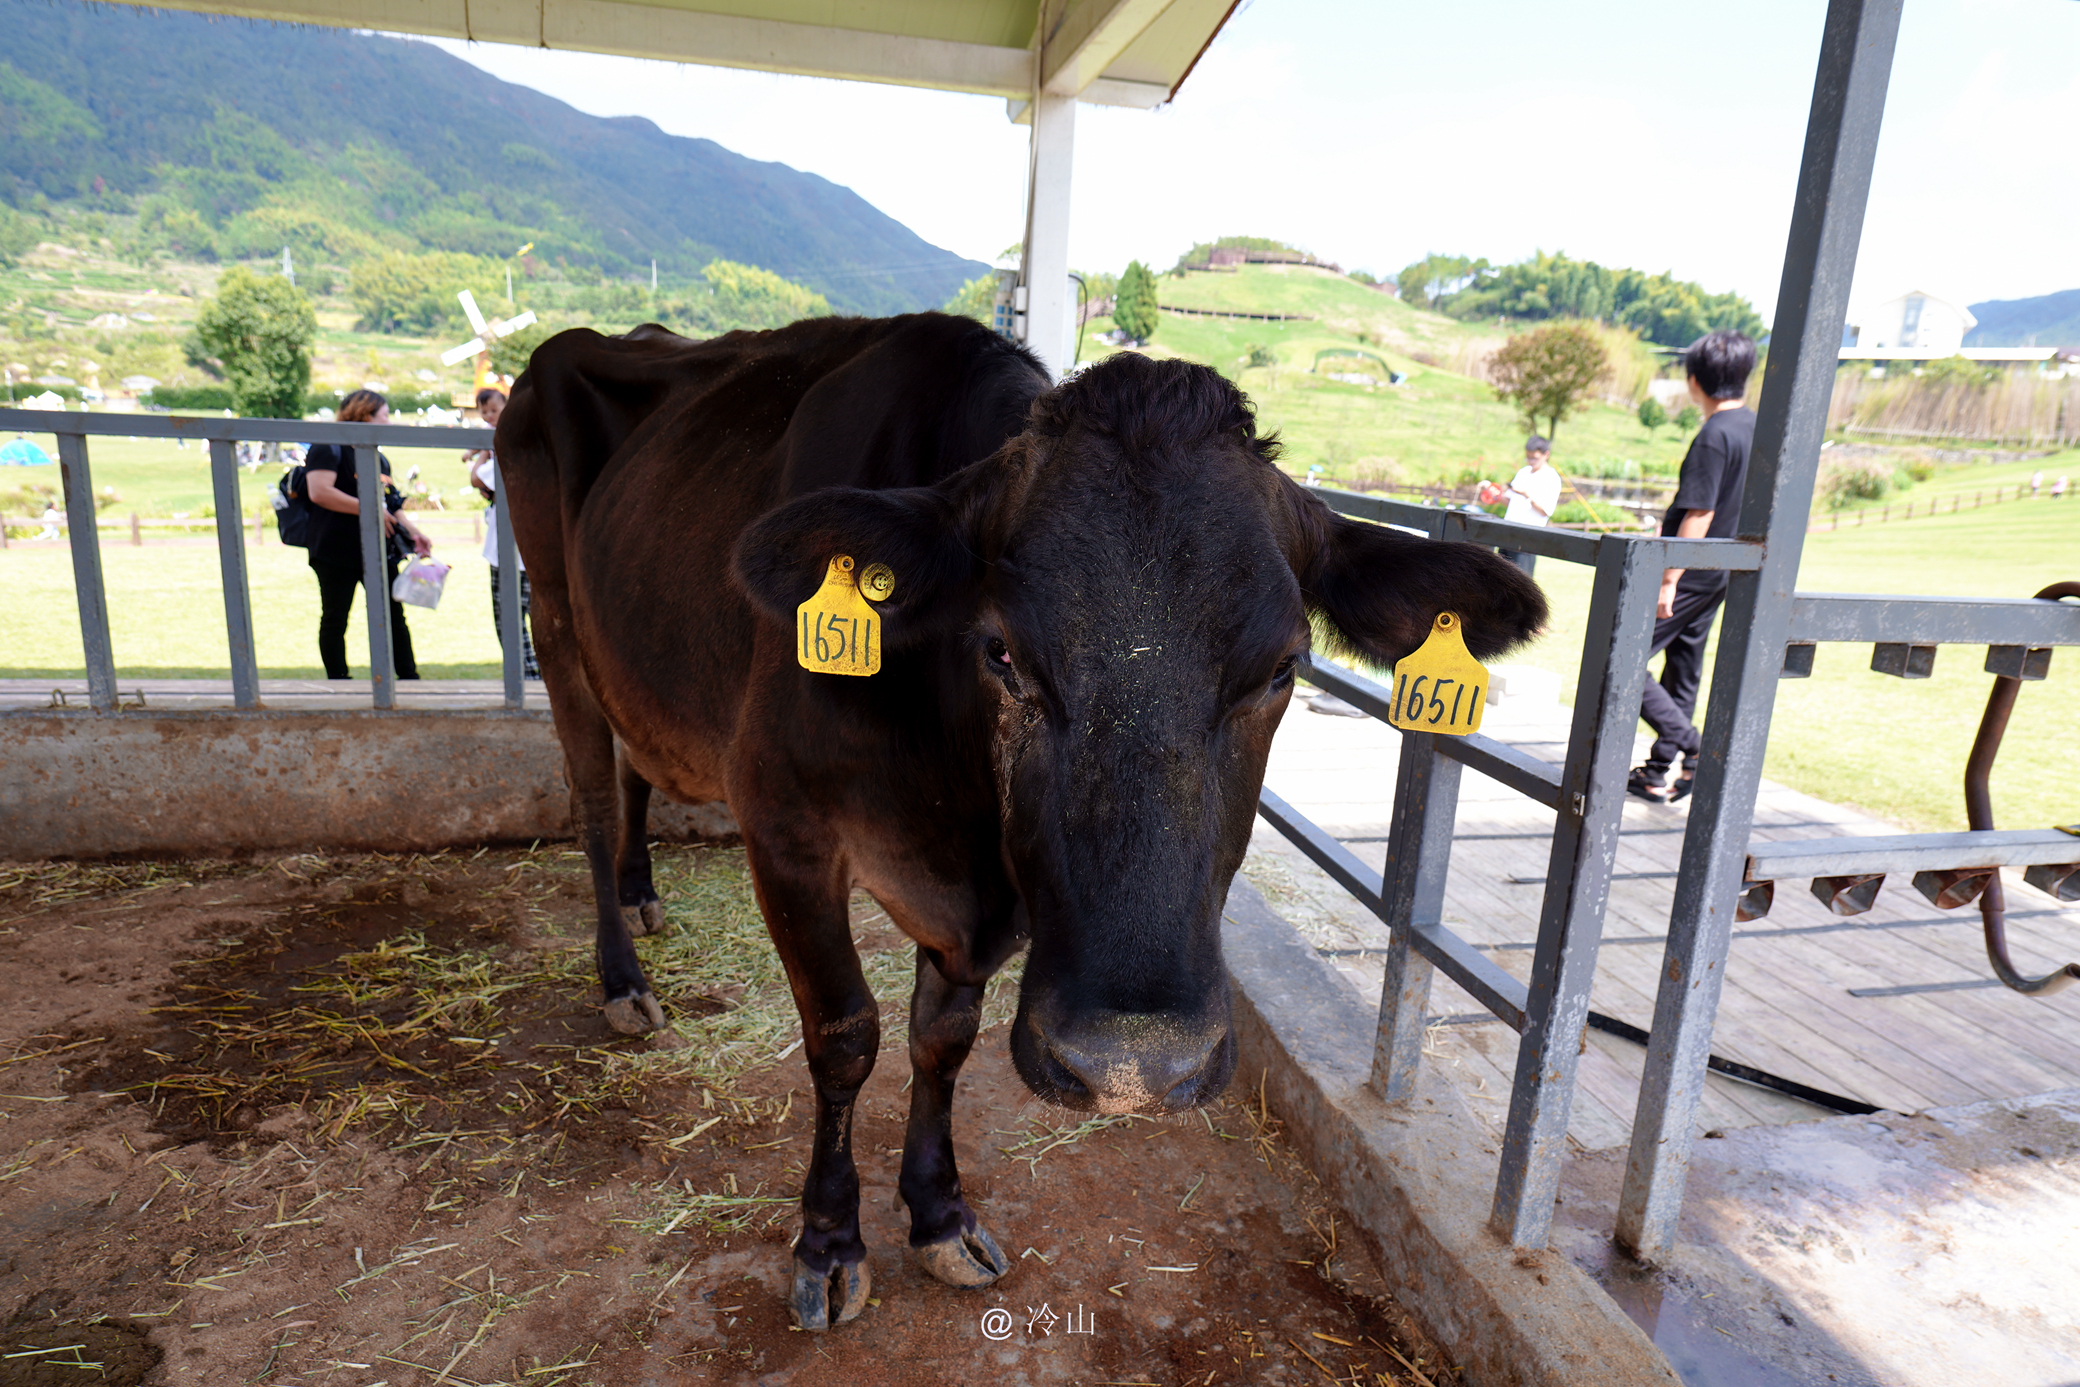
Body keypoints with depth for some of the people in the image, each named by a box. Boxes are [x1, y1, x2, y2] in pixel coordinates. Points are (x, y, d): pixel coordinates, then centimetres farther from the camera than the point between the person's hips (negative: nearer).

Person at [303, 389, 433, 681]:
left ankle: (409, 678, 10)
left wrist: (413, 533, 10)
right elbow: (319, 491, -21)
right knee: (335, 619, 3)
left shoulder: (378, 457, 18)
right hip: (337, 551, -7)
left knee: (394, 616, 6)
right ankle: (338, 682, 10)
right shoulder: (330, 448, -7)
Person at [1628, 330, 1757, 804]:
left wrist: (1668, 581, -20)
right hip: (1722, 574, 10)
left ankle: (1695, 749, -6)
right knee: (1683, 669, 14)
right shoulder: (1757, 428, 9)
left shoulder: (1715, 435, -18)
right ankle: (1658, 775, 22)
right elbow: (1740, 507, 16)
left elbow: (1699, 516, -22)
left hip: (1691, 572, -10)